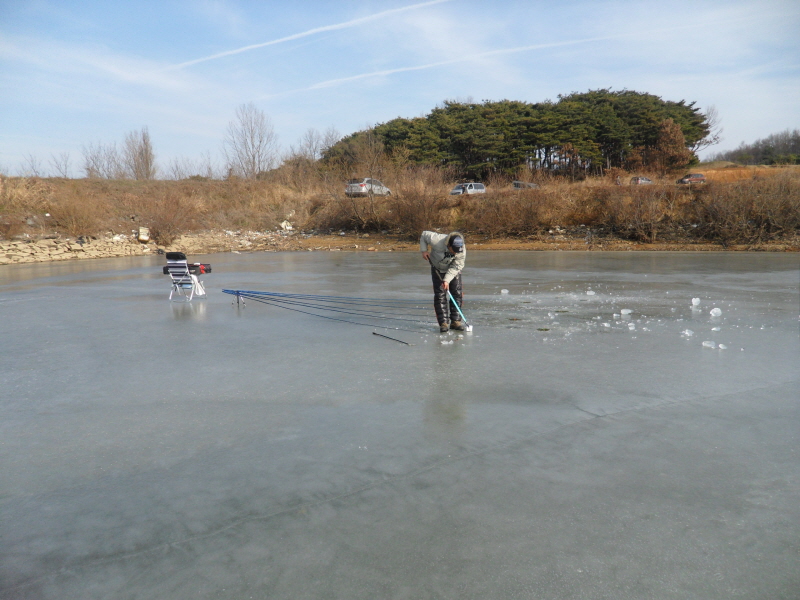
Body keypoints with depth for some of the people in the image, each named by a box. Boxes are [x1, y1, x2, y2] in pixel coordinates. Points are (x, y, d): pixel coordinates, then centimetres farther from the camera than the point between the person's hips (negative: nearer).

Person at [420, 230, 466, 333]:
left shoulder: (462, 250, -29)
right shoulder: (437, 240, -35)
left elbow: (456, 267, -25)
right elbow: (424, 235, -16)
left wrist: (447, 280, -33)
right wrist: (424, 250, -20)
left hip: (454, 271, 1)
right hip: (438, 269, -1)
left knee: (457, 294, -5)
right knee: (440, 295, -8)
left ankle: (455, 321, 4)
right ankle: (443, 323, -6)